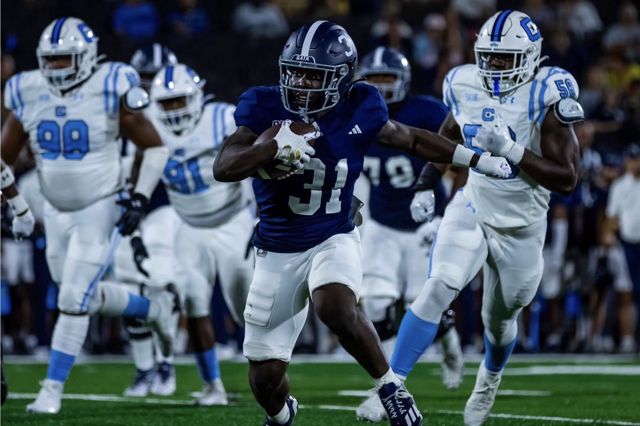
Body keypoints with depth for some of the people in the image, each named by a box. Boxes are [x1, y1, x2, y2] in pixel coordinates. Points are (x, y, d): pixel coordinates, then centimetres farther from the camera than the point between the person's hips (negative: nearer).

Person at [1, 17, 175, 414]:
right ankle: (156, 308, 42)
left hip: (101, 211, -5)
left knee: (74, 299, -10)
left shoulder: (110, 91, -16)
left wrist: (140, 198, -15)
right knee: (88, 296, 15)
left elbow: (155, 147, -7)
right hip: (56, 214, 5)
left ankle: (53, 389, -1)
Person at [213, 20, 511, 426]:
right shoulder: (267, 108, -14)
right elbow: (223, 168, -24)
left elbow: (410, 138, 10)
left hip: (333, 240, -1)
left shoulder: (359, 109, -9)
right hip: (277, 251, 1)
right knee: (266, 375, 5)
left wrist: (478, 159, 13)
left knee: (336, 307, -36)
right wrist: (277, 148, -40)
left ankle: (390, 386, -12)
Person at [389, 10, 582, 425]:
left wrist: (510, 149, -33)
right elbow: (448, 135, 16)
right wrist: (426, 185, 8)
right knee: (436, 291, -20)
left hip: (521, 228, -2)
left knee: (500, 319, 16)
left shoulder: (547, 95, -22)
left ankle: (489, 382, 49)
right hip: (472, 210, 2)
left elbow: (567, 179, -24)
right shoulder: (466, 85, -8)